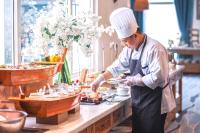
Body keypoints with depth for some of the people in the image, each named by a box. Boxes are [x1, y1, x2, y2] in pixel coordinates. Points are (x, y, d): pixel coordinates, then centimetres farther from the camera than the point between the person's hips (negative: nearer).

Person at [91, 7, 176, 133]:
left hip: (154, 103, -8)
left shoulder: (155, 49, -21)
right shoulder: (130, 48, 6)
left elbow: (157, 77, -25)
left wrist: (135, 81, -20)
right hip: (138, 101, 8)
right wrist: (100, 79, 1)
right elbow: (117, 66, 11)